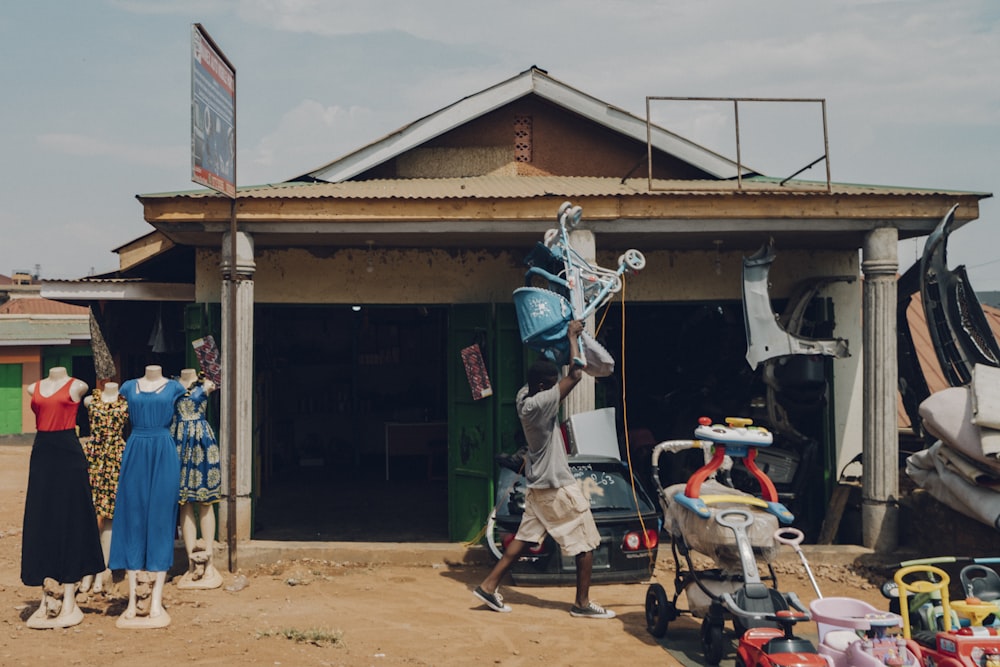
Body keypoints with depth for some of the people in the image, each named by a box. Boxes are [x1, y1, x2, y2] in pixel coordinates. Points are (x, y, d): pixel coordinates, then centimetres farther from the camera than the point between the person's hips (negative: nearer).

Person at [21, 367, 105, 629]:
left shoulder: (77, 386, -1)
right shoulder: (34, 388, 11)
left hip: (68, 453, -4)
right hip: (41, 453, 5)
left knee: (69, 521, -2)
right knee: (40, 523, 5)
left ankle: (69, 603, 2)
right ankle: (46, 599, 13)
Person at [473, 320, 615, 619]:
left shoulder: (523, 396, 0)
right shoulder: (540, 403, -24)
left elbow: (543, 369, 19)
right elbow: (575, 373, -27)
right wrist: (572, 336, -15)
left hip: (538, 485, 9)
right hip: (558, 486, -9)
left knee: (525, 537, 14)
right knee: (586, 543, 3)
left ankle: (489, 585, 12)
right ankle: (582, 603, 10)